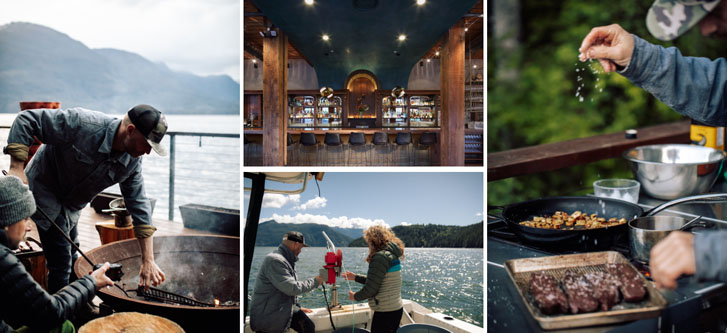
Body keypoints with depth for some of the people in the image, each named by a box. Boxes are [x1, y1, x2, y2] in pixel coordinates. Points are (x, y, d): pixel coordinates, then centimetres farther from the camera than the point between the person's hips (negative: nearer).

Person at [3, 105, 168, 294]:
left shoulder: (132, 162, -14)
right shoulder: (81, 124, -33)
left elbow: (139, 206, -12)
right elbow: (26, 119, -28)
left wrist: (148, 261, -16)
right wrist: (17, 167, -34)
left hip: (71, 206, 7)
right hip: (45, 191, -7)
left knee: (72, 259, 20)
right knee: (61, 263, -9)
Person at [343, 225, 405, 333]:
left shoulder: (380, 257, -18)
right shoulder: (392, 255, 12)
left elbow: (371, 288, -18)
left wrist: (355, 296, -1)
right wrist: (355, 277, 25)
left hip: (385, 313, -9)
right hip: (397, 309, 9)